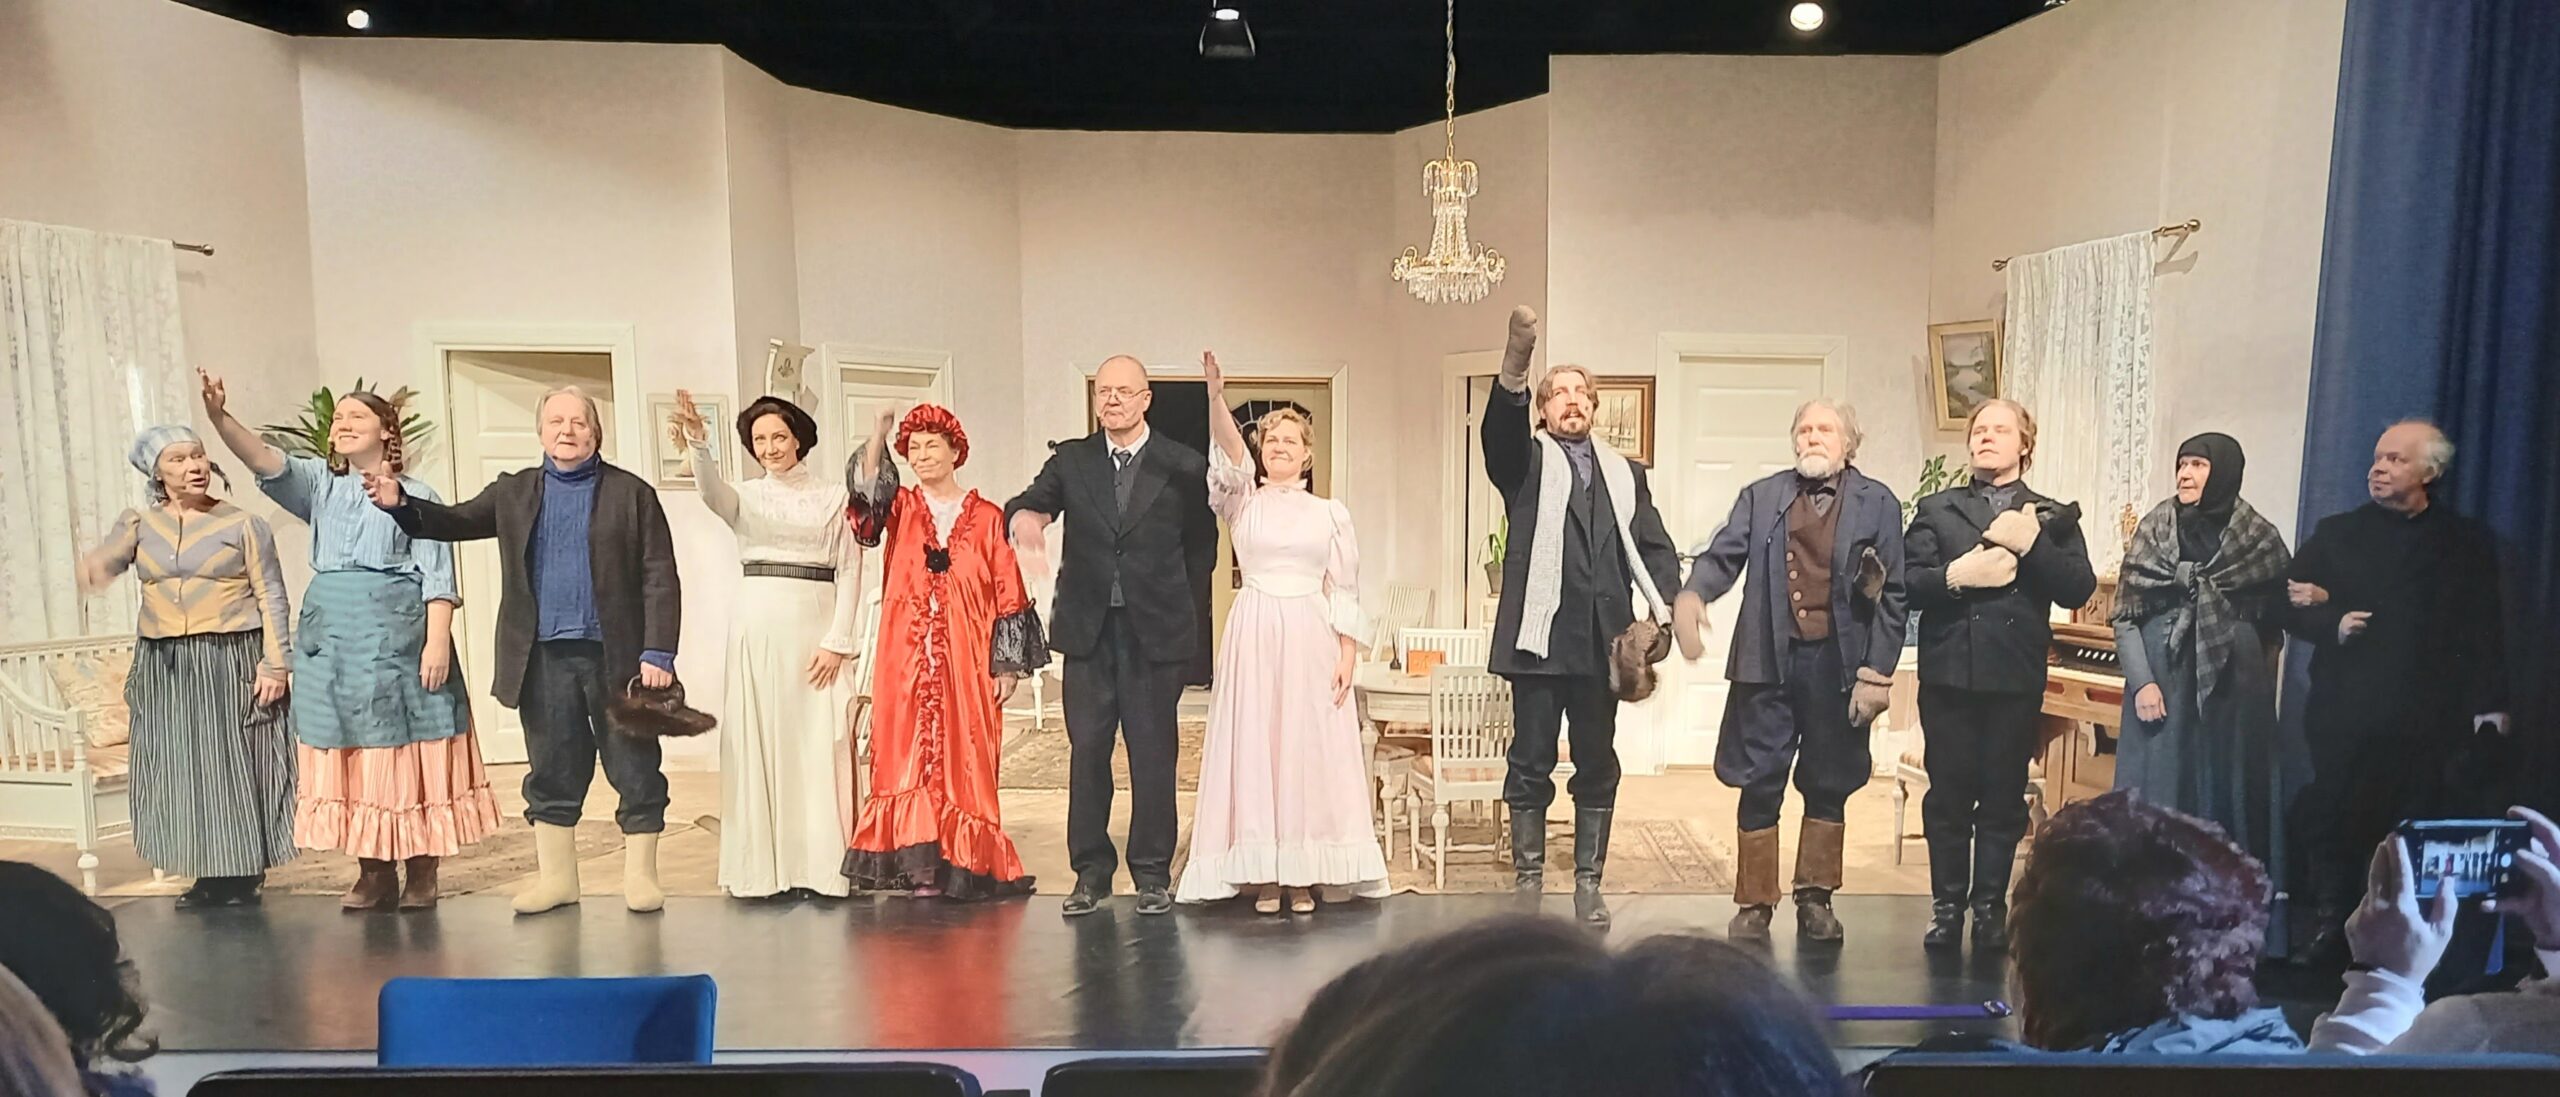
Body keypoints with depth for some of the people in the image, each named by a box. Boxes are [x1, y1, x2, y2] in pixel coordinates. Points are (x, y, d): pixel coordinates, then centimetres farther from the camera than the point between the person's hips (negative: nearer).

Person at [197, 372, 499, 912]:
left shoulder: (416, 494, 2)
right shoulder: (321, 483, 14)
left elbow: (437, 577, -5)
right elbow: (266, 461, -5)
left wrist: (437, 640, -15)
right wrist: (220, 418, -22)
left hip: (397, 633, -4)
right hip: (331, 633, 4)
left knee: (408, 754, -2)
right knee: (351, 753, 6)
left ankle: (421, 874, 7)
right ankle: (374, 875, 15)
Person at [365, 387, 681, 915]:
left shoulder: (633, 493, 0)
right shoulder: (514, 493, 13)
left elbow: (660, 579, -5)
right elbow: (455, 521, 8)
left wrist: (658, 653, -13)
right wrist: (400, 503, -12)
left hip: (616, 655, -3)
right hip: (544, 658, 3)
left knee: (635, 768, 3)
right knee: (552, 772, 11)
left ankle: (640, 874, 15)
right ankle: (556, 876, 23)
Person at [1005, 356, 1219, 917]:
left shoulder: (1184, 466, 2)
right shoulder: (1070, 460, 7)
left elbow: (1202, 546, 8)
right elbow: (1031, 502, -8)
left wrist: (1181, 615, 5)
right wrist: (1024, 516, -32)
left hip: (1156, 633, -2)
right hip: (1088, 631, 2)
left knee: (1153, 755, 3)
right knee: (1087, 752, 7)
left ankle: (1153, 875, 15)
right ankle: (1091, 873, 18)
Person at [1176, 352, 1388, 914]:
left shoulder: (1331, 512, 10)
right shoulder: (1243, 503, 6)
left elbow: (1345, 592, 6)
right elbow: (1230, 456, -14)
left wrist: (1348, 656, -3)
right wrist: (1216, 397, -31)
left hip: (1312, 640, 1)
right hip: (1253, 635, 0)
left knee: (1310, 750, 1)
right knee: (1253, 747, -1)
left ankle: (1304, 875, 10)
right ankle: (1263, 874, 8)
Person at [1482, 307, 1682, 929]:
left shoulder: (1624, 474, 17)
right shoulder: (1526, 462, 6)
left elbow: (1654, 547, 9)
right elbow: (1499, 429, -17)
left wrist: (1663, 610, -9)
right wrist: (1516, 364, -35)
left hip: (1602, 639, 3)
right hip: (1540, 636, -3)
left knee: (1597, 766, 8)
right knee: (1531, 764, 4)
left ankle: (1588, 884, 19)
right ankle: (1527, 879, 15)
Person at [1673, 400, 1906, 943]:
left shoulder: (1877, 504, 4)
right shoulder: (1762, 496, 8)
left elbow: (1891, 596, 1)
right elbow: (1723, 556, -5)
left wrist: (1876, 674, -5)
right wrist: (1690, 597, -26)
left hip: (1838, 665, 0)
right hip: (1769, 661, 0)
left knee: (1828, 788, 11)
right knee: (1759, 786, 4)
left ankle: (1815, 899, 26)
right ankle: (1754, 904, 16)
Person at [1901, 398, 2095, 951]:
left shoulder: (2052, 516, 9)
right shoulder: (1936, 509, 9)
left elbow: (2078, 590, -5)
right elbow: (1906, 584, -3)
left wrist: (2032, 545, -14)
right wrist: (1956, 575, -19)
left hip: (2017, 678, 0)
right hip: (1948, 673, 0)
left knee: (2004, 797, 6)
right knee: (1948, 795, 4)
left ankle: (1991, 906, 17)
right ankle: (1947, 906, 14)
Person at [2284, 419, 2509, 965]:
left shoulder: (2467, 543, 7)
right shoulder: (2336, 533, 10)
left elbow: (2484, 633, 2)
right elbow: (2291, 607, 6)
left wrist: (2490, 707, -5)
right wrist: (2333, 623, -13)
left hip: (2429, 721, -1)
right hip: (2343, 715, 1)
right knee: (2332, 824, 3)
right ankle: (2329, 929, 14)